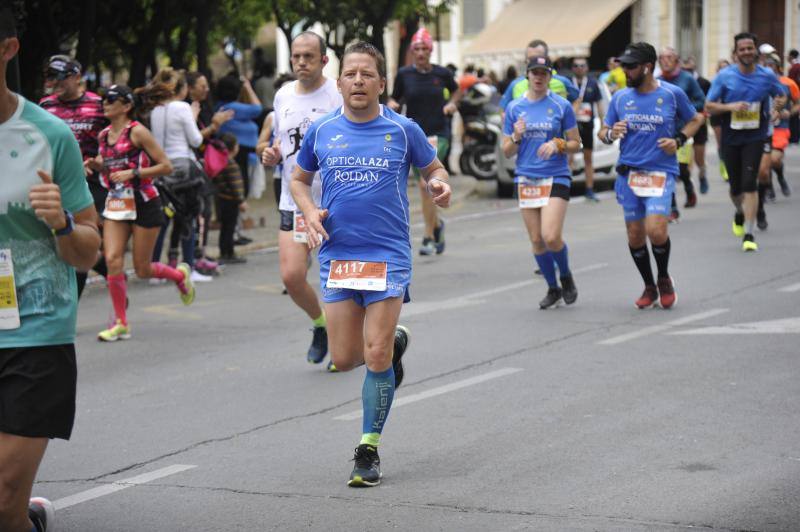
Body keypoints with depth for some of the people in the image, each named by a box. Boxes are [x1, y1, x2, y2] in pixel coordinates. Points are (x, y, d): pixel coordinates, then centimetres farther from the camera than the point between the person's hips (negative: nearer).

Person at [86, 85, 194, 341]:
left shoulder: (137, 132, -10)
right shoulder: (104, 135, 8)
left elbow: (166, 166, -11)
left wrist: (132, 172, -19)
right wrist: (98, 165, 1)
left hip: (143, 203, -5)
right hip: (116, 204, 5)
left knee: (142, 269, 2)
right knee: (112, 260, -11)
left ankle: (180, 274, 35)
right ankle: (121, 323, -2)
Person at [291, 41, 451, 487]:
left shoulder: (403, 130, -1)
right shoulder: (322, 131, 5)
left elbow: (433, 168, 12)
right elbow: (300, 179, 18)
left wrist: (440, 186, -11)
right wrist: (310, 212, -1)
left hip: (388, 255, -2)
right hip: (337, 255, 3)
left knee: (376, 357, -7)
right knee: (345, 358, 1)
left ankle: (369, 449, 8)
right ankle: (394, 342, 36)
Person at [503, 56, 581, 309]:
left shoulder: (561, 106, 0)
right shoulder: (514, 108, 6)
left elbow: (576, 144, 3)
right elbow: (507, 151, 9)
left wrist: (557, 145, -15)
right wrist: (516, 137, -11)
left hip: (556, 177, -3)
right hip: (527, 180, 3)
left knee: (551, 237, -15)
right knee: (536, 240, 4)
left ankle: (566, 277, 13)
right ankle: (553, 288, 22)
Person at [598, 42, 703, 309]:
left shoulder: (672, 94, -2)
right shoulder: (620, 97, 5)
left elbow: (695, 119, 13)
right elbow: (602, 132, 12)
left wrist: (678, 141, -5)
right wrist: (611, 134, -12)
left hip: (661, 173, -3)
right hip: (628, 173, 3)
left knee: (656, 230, -18)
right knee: (635, 234, 6)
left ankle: (664, 279, 10)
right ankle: (649, 286, 26)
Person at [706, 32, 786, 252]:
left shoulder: (767, 76, -1)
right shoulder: (724, 76, -4)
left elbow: (782, 96, 16)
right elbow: (709, 106, -2)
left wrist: (779, 104, -7)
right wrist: (730, 106, -19)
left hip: (755, 137, -1)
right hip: (731, 139, 1)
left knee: (749, 184, -14)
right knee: (736, 187, 11)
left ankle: (749, 235, -11)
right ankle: (739, 213, 46)